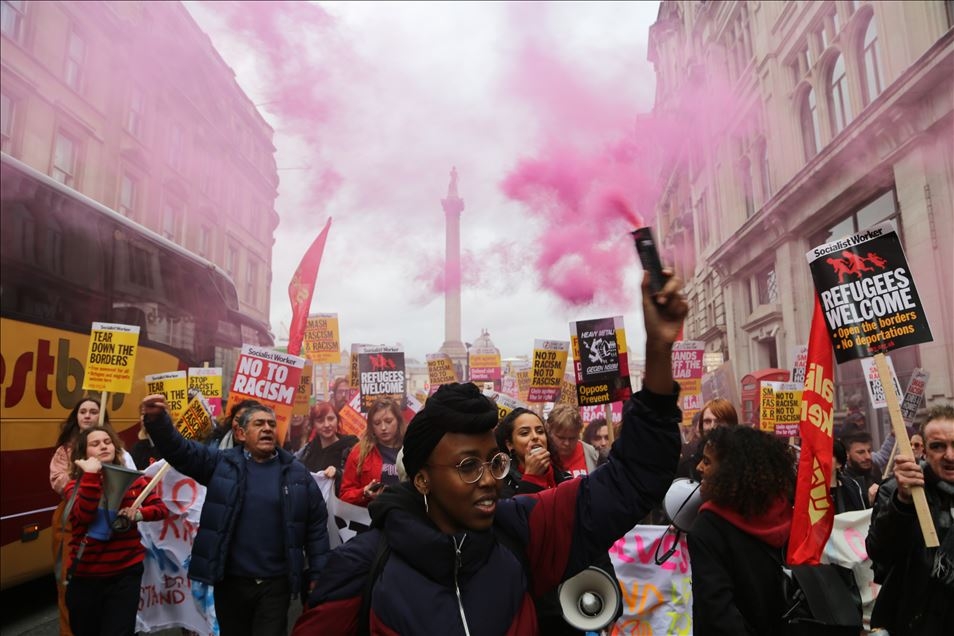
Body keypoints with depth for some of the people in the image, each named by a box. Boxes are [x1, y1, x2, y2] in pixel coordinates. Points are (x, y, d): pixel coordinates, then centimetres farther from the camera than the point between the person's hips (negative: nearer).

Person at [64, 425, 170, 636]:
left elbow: (162, 508, 0)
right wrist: (91, 474, -22)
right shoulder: (75, 485, 0)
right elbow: (85, 515, -19)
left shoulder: (132, 479, 2)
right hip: (85, 575, 1)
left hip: (126, 573, -1)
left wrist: (139, 514, -19)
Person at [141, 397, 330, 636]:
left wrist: (317, 574, 0)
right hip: (230, 581, 1)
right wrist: (157, 420, -26)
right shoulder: (221, 463, 2)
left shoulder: (297, 473, 1)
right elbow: (178, 449, -7)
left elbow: (316, 524, 3)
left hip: (275, 583, -1)